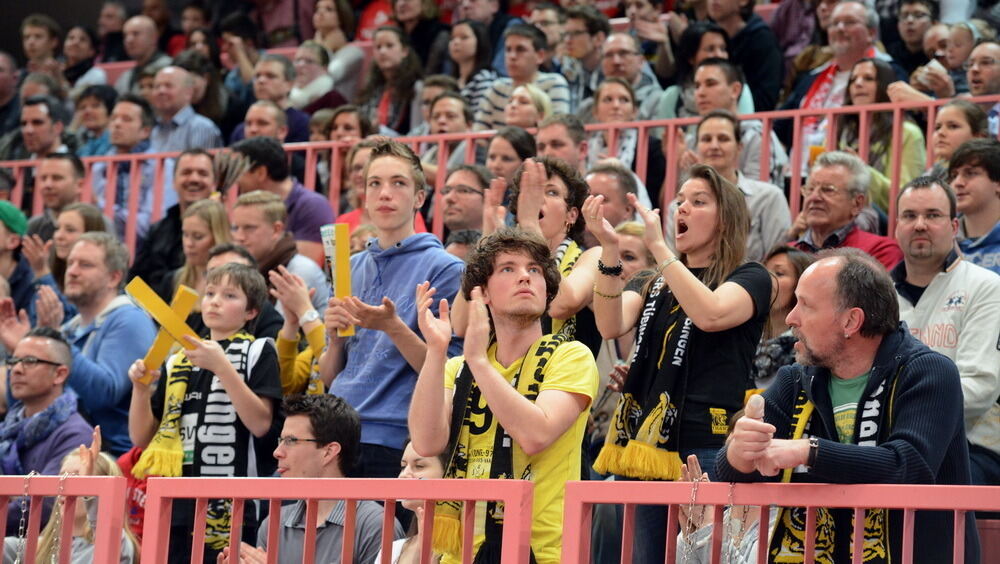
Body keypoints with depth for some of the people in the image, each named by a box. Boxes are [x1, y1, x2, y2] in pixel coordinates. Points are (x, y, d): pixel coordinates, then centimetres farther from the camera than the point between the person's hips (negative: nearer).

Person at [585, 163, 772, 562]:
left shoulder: (750, 279, 4)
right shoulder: (651, 284, 20)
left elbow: (710, 315, -18)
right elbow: (610, 326, -1)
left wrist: (658, 246, -17)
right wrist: (609, 249, -13)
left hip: (706, 450, -5)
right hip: (644, 446, 5)